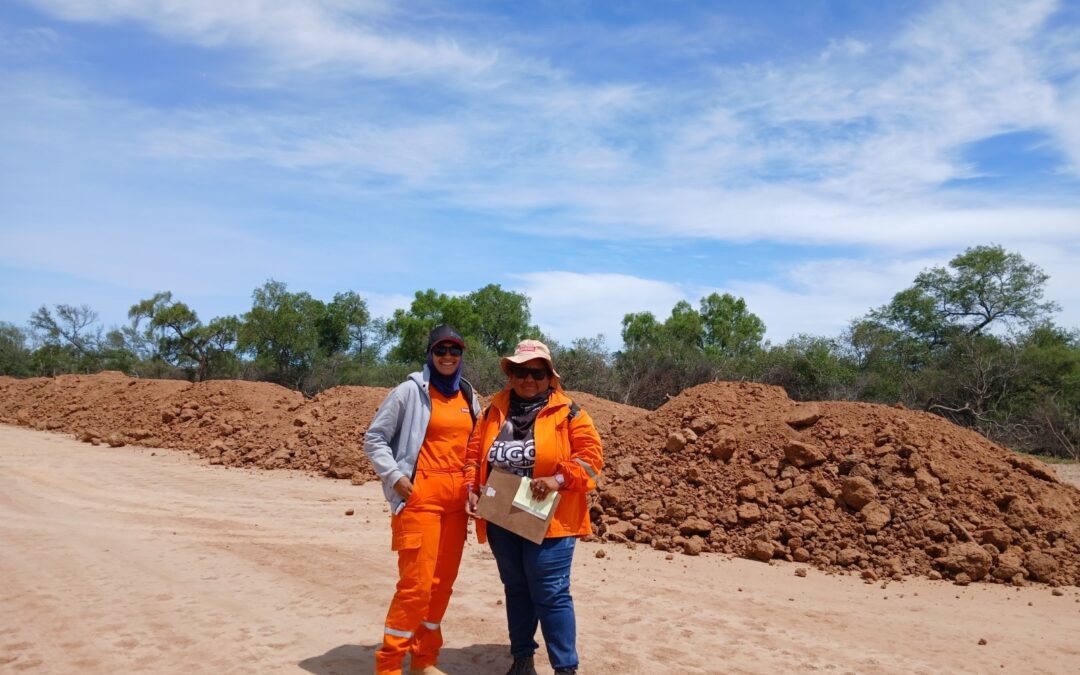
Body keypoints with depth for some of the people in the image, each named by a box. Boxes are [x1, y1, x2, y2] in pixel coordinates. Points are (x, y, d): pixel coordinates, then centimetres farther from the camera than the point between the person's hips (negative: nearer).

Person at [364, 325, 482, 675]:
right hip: (421, 495, -6)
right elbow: (374, 438, -3)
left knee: (443, 581, 10)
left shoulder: (468, 396, 12)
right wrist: (395, 477, -12)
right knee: (416, 583, -8)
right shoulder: (411, 390, -5)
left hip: (456, 497, 6)